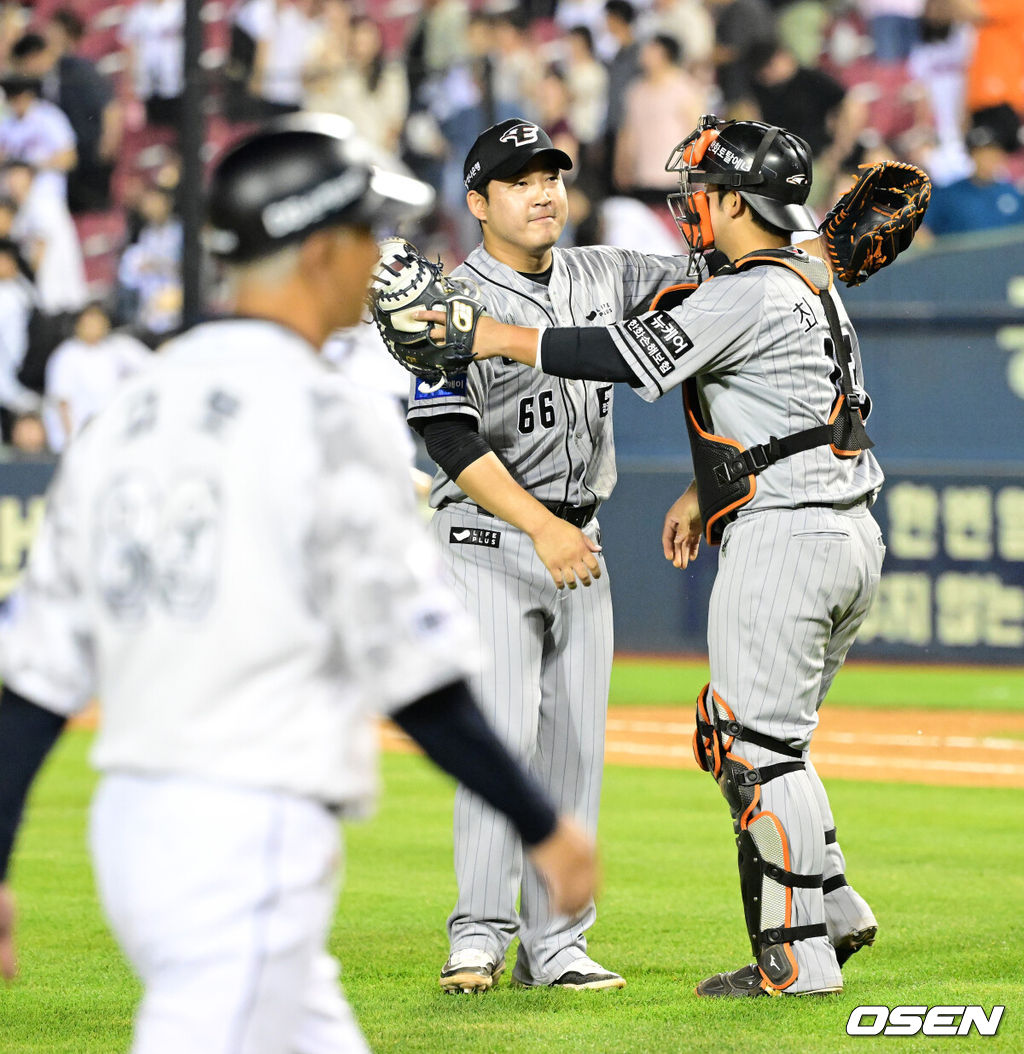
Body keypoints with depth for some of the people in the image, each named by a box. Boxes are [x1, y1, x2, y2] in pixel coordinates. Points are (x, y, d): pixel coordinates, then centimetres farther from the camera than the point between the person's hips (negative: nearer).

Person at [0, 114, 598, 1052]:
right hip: (254, 835, -8)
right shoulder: (328, 421, -11)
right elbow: (412, 677, -13)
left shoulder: (126, 417, 11)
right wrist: (544, 828, -3)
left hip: (130, 819, 8)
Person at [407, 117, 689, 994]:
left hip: (578, 543, 6)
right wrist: (540, 527, -29)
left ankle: (557, 944, 8)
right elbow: (454, 443, -19)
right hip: (488, 539, -6)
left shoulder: (602, 277, 8)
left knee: (576, 745, 4)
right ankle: (480, 937, -9)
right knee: (501, 734, -14)